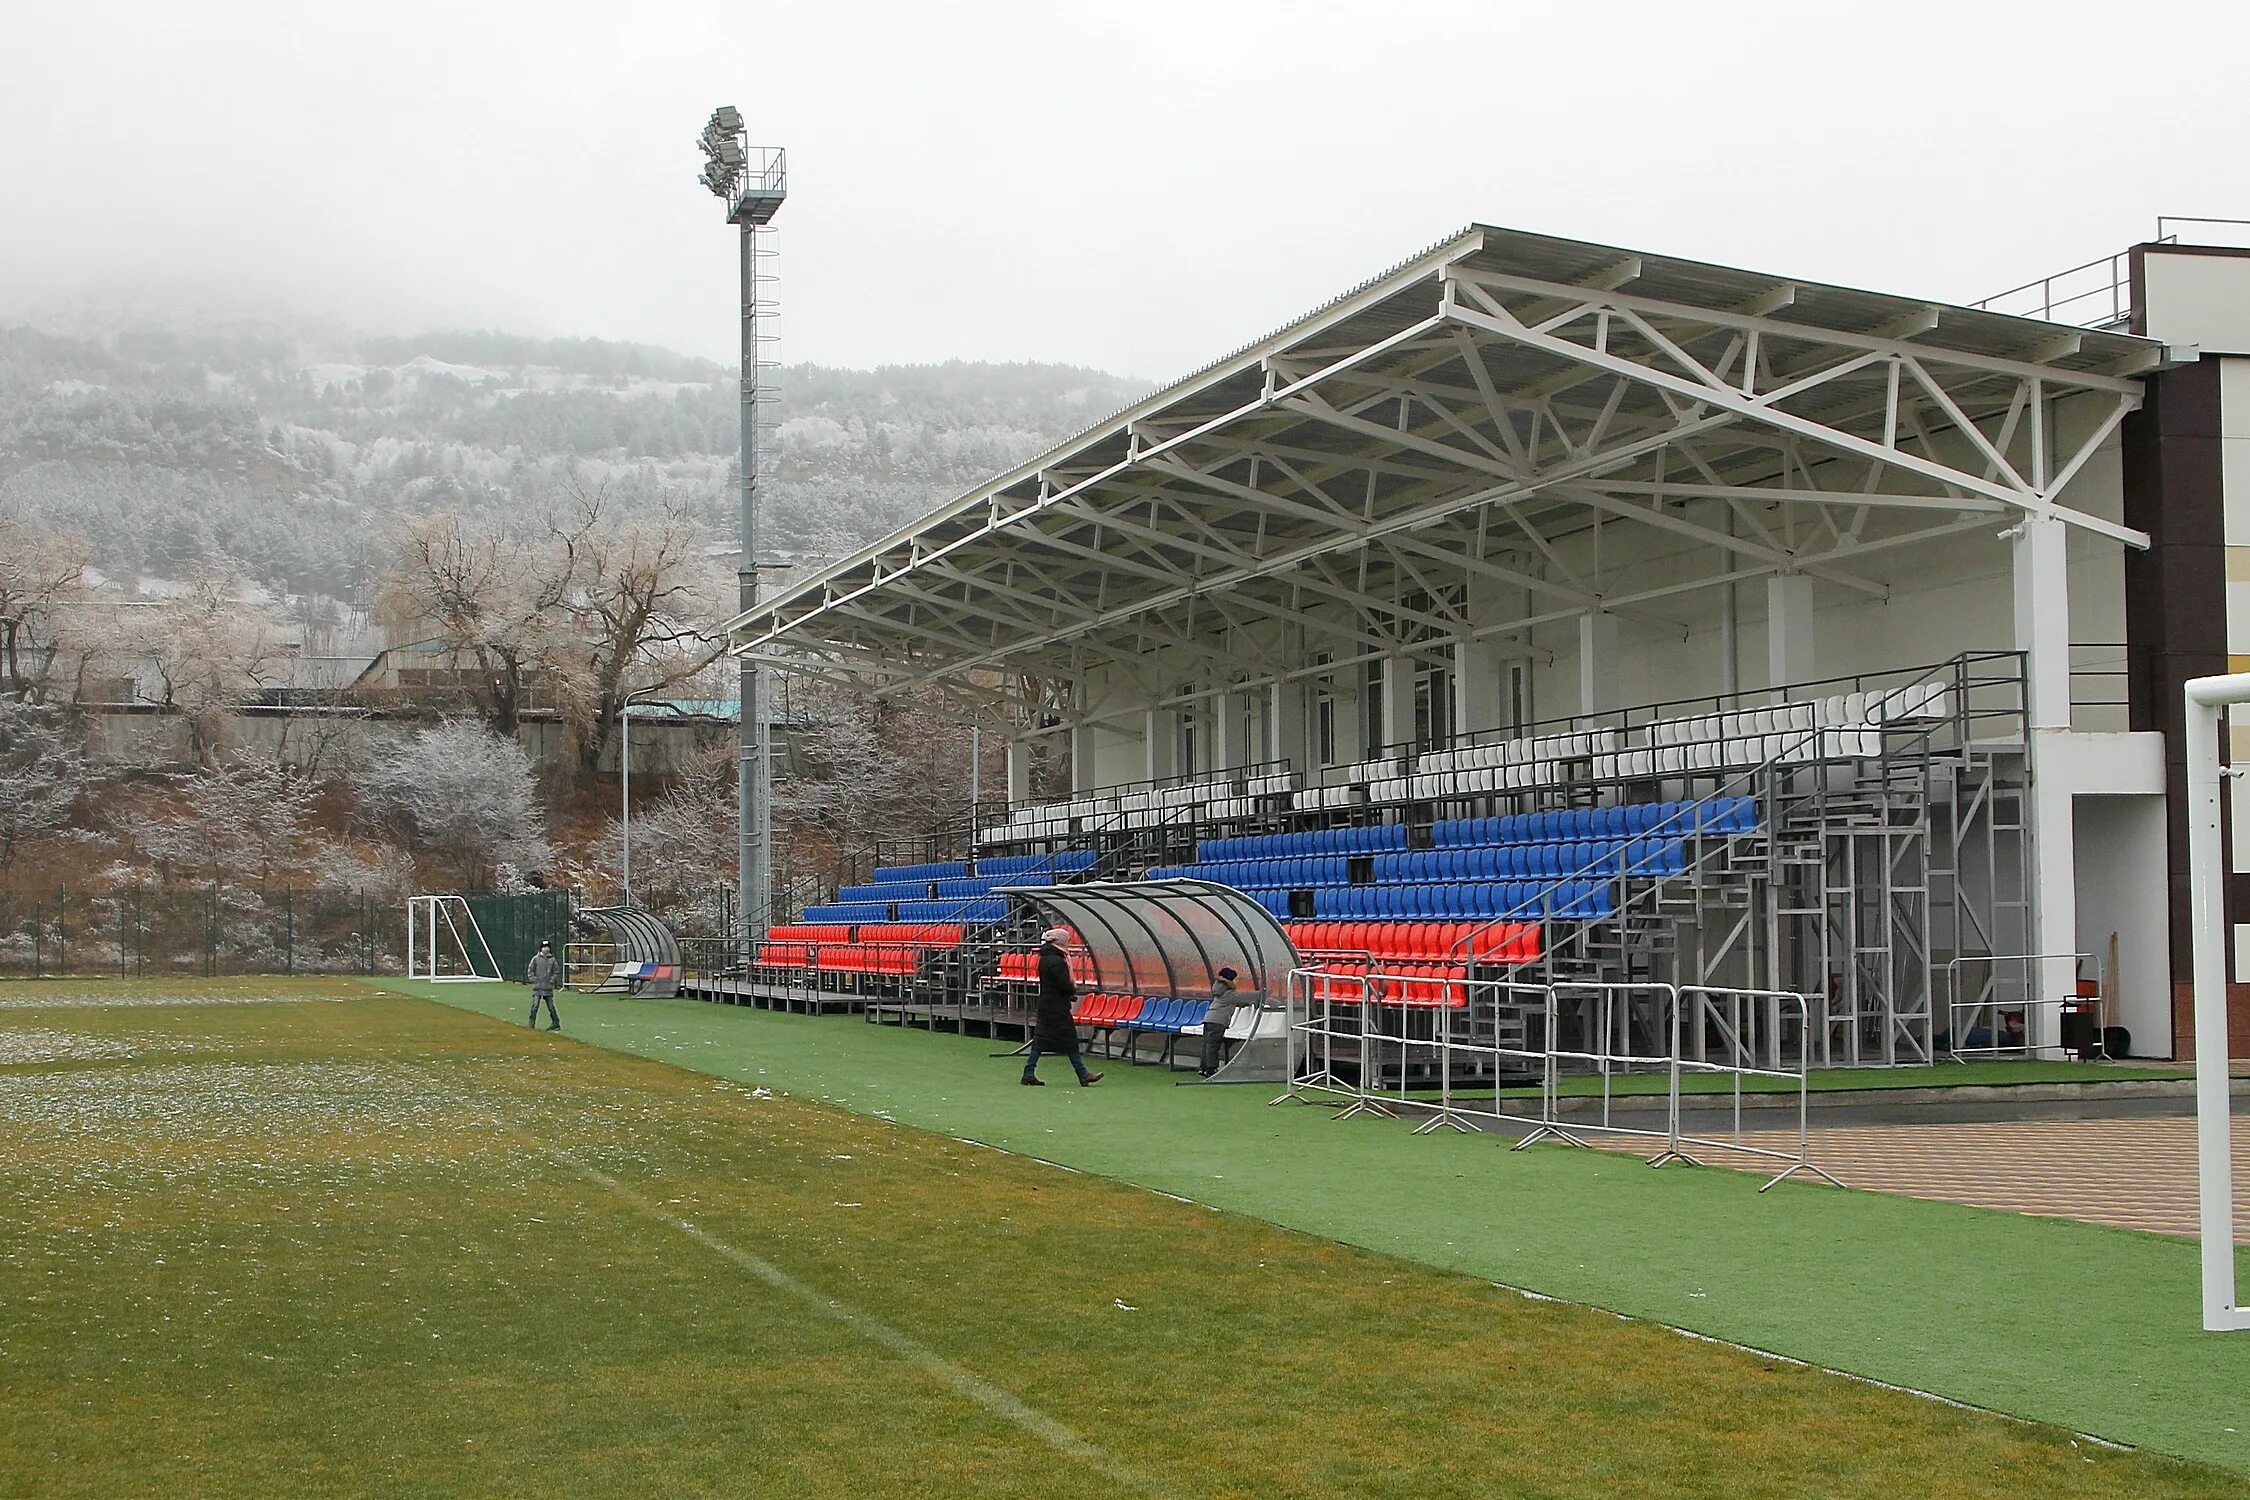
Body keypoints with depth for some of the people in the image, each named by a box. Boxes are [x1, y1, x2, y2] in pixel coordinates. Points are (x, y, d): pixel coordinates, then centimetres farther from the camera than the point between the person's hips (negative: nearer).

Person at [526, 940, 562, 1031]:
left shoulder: (552, 959, 6)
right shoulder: (536, 958, 1)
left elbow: (557, 971, 13)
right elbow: (530, 971, 5)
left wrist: (552, 980, 1)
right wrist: (534, 980, -5)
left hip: (548, 987, 2)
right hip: (538, 987, -2)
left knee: (551, 1006, 5)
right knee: (535, 1005, -9)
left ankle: (556, 1023, 14)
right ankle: (531, 1023, -7)